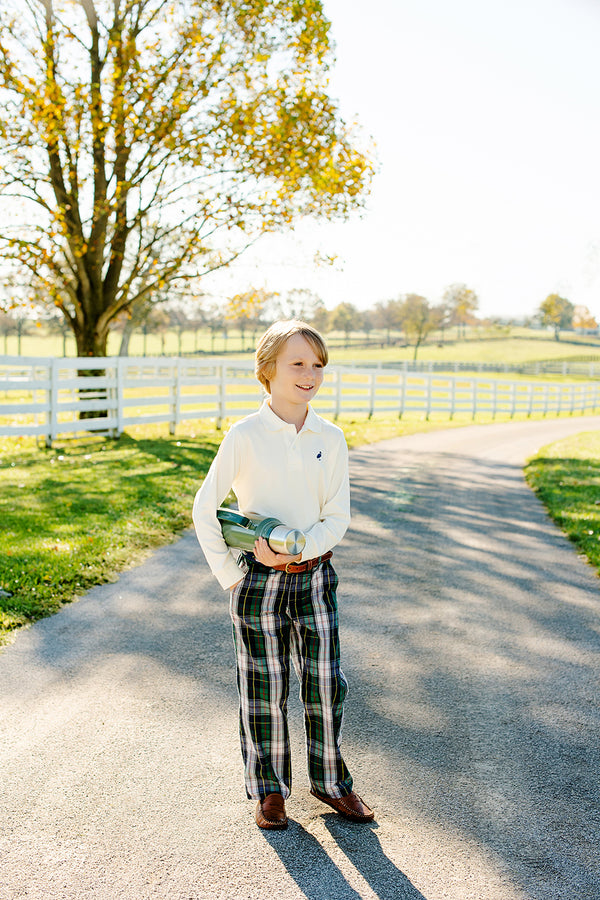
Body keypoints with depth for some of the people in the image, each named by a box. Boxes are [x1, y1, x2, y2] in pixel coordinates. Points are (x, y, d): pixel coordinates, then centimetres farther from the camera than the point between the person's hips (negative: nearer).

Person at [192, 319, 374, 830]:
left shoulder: (330, 439, 0)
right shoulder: (245, 436, -10)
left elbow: (338, 518, 0)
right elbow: (205, 508, -4)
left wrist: (296, 550, -16)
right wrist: (227, 573, -6)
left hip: (315, 576, 3)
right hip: (259, 579, -2)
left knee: (326, 683, 9)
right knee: (265, 688, 9)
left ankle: (329, 780, 32)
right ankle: (269, 789, 29)